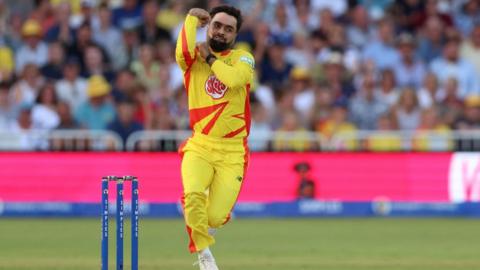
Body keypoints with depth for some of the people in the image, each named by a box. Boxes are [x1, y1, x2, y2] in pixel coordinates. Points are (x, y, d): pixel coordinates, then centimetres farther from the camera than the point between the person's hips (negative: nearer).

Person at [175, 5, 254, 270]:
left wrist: (210, 58, -5)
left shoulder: (243, 58, 5)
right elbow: (182, 53, -20)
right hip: (199, 146, 0)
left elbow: (234, 78, -19)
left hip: (232, 151, 0)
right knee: (193, 194, -28)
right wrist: (192, 18, -7)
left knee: (215, 217, -8)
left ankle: (208, 221, 32)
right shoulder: (194, 57, 6)